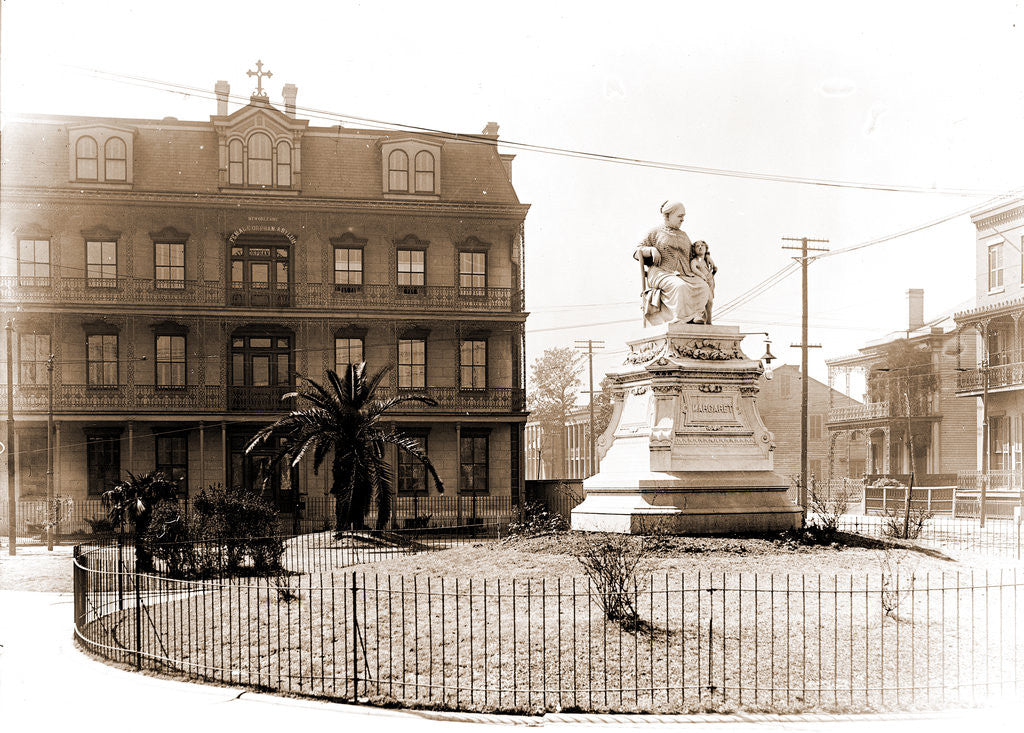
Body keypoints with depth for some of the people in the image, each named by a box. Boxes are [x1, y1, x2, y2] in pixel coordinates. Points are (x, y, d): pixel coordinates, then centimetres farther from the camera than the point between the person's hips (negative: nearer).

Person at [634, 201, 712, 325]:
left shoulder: (683, 236, 29)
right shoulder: (655, 233, 15)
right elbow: (636, 251, 11)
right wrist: (652, 250, -7)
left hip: (684, 275, 5)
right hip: (661, 272, -5)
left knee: (704, 286, -27)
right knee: (680, 286, -39)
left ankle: (697, 316, -32)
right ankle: (680, 319, -42)